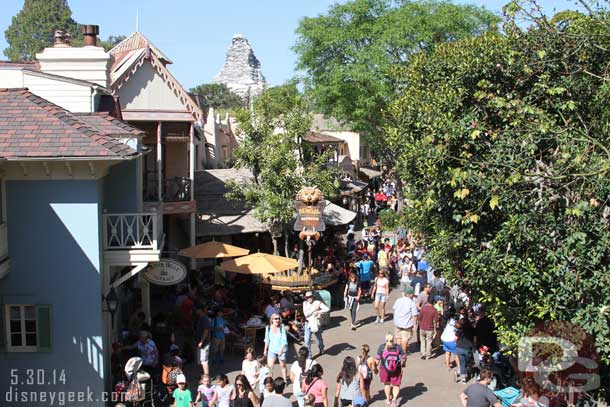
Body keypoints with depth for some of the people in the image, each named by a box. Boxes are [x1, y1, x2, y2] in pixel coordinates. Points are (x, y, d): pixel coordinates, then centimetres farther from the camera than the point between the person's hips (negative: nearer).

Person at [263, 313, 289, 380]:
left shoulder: (282, 328, -15)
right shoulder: (268, 328, -4)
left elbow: (284, 341, -15)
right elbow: (267, 340, 10)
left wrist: (281, 350, -24)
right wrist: (265, 349, 14)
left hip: (281, 350, -2)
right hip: (272, 350, 3)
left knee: (282, 365, 10)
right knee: (270, 366, -4)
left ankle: (284, 380, 26)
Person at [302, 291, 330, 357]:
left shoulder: (317, 303, -11)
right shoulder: (305, 303, -3)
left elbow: (327, 309, -19)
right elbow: (305, 314, -14)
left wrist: (318, 312, -23)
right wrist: (313, 309, -22)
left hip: (316, 323, -1)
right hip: (308, 324, 1)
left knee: (319, 338, 19)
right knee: (307, 340, -9)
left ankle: (321, 349, 48)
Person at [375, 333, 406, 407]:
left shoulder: (382, 347, -7)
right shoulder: (398, 347, -3)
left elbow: (378, 358, -10)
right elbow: (404, 357, -2)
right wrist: (403, 364, 17)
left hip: (385, 368, 0)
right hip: (396, 370, 0)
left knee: (387, 383, 22)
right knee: (396, 384, 12)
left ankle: (388, 399, 35)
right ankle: (394, 399, -8)